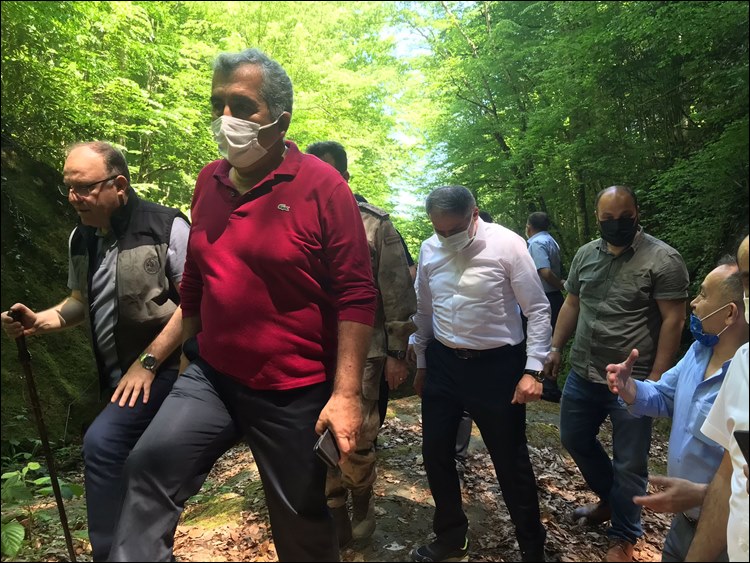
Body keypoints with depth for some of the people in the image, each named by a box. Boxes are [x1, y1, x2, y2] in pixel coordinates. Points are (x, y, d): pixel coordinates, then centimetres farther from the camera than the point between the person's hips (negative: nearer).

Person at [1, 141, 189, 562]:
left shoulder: (167, 227, -14)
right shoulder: (81, 238, 8)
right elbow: (83, 302, 19)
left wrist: (147, 362, -19)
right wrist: (41, 321, -1)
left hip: (164, 366, -7)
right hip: (116, 373, 7)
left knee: (102, 444, -20)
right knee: (131, 465, 16)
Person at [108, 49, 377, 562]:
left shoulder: (322, 186, -13)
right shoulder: (209, 181, 5)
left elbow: (357, 296, -16)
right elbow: (195, 281, 14)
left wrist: (347, 393, -19)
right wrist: (183, 351, 18)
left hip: (295, 392, -4)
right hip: (211, 376, 5)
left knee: (302, 520, 13)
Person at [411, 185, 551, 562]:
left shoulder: (507, 245, -13)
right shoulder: (429, 249, 0)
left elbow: (538, 310, -10)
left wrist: (533, 370, -15)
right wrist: (421, 364, 14)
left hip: (496, 365, -4)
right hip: (443, 363, 5)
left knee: (511, 461, 7)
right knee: (435, 453, 12)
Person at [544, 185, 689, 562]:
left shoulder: (662, 259, -12)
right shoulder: (585, 254, 6)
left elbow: (673, 320, -13)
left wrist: (656, 377, -15)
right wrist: (555, 348, 10)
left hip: (633, 382, -6)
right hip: (582, 375, 6)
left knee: (629, 464, 8)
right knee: (574, 439, 20)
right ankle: (610, 500, 45)